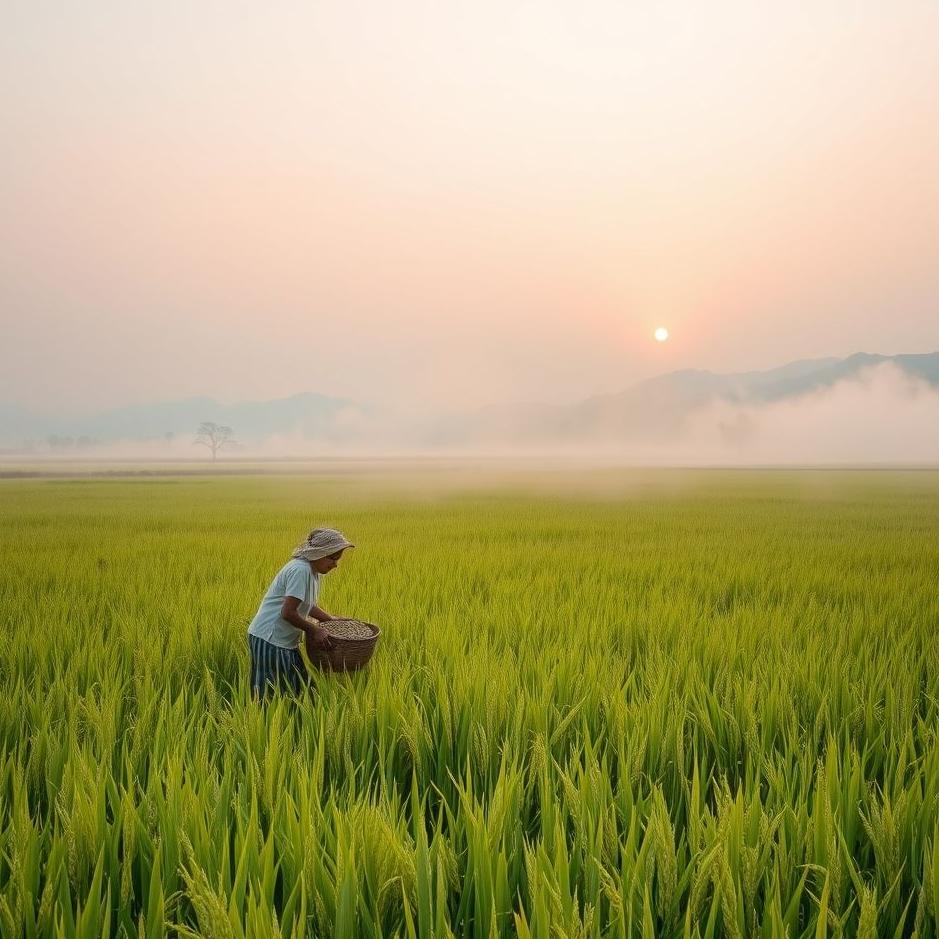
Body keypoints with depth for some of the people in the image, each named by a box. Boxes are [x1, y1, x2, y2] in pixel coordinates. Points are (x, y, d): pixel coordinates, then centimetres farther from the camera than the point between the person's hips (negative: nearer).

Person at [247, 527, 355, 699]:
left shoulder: (314, 571, 9)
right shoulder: (300, 570, -21)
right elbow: (288, 612, -24)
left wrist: (330, 619, 18)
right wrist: (315, 630, -16)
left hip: (286, 640, 10)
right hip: (269, 640, -10)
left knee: (299, 688, 11)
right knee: (269, 696, -4)